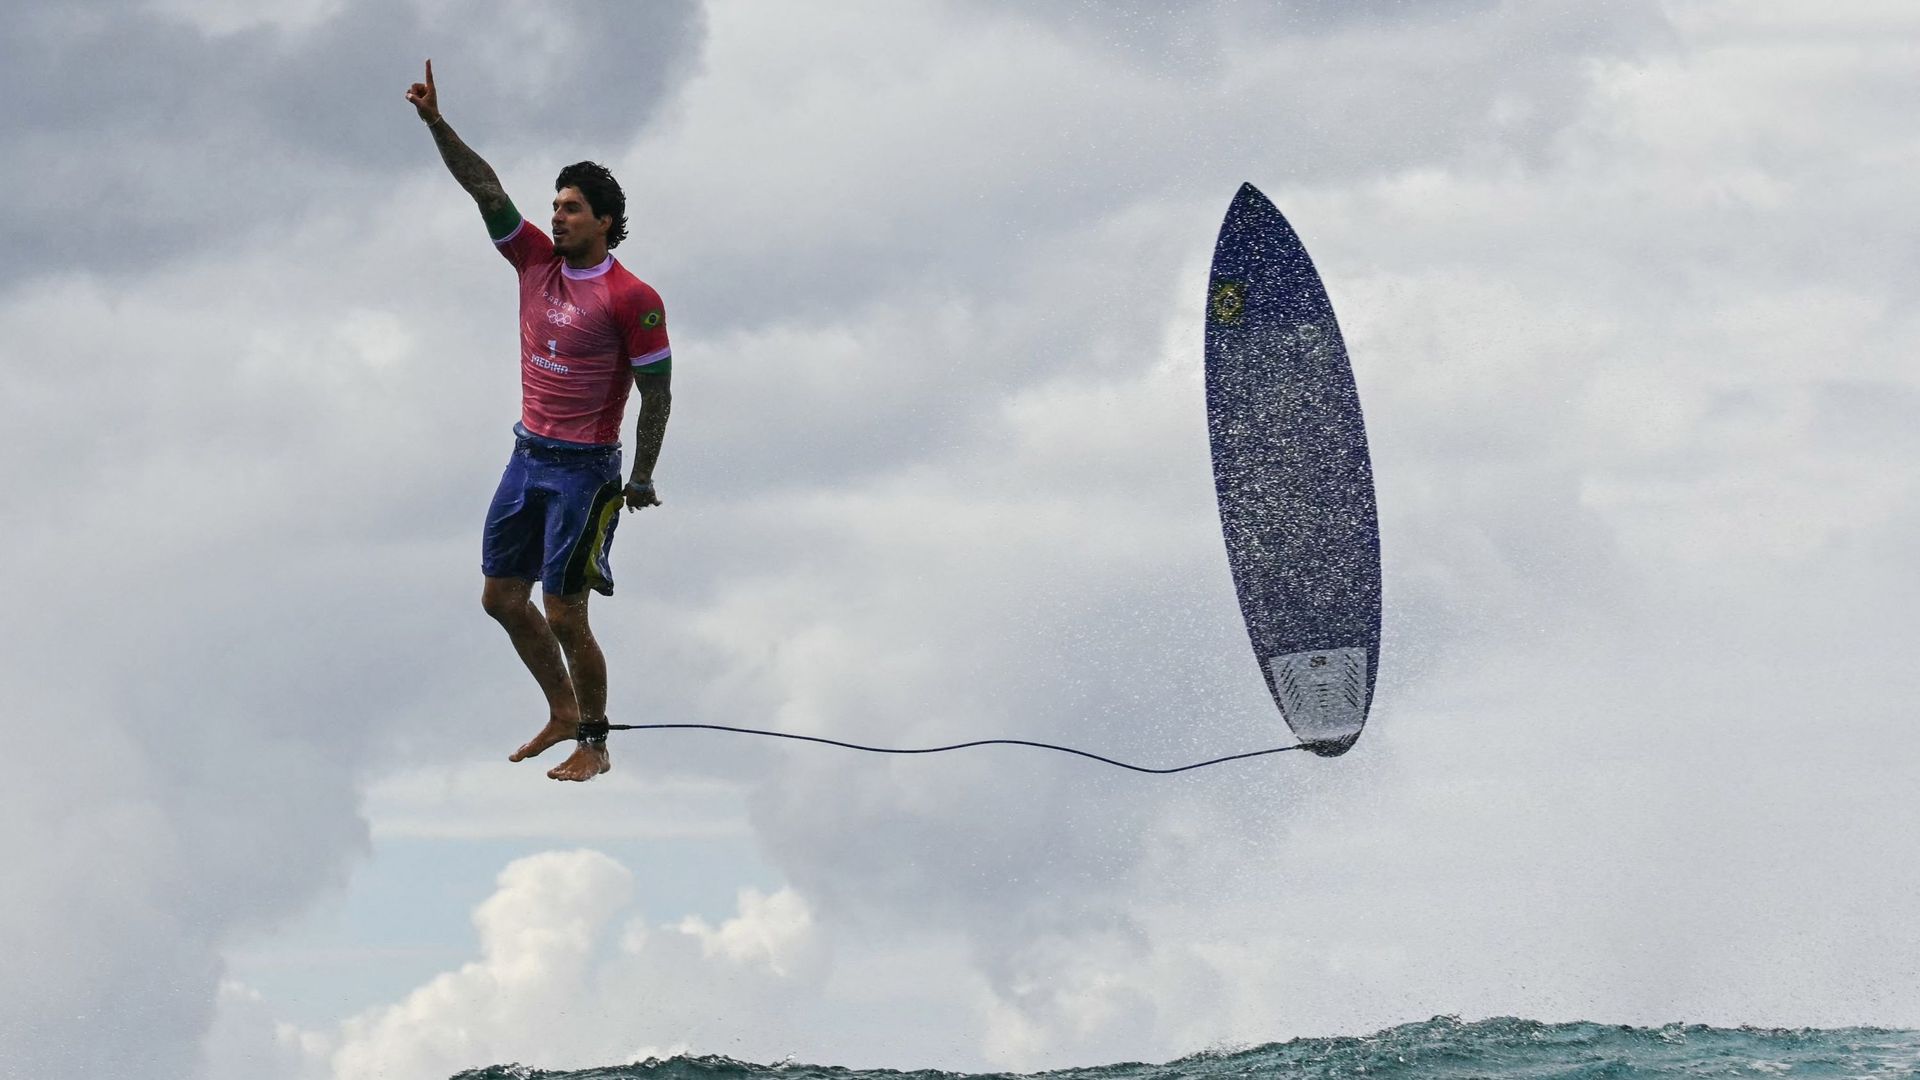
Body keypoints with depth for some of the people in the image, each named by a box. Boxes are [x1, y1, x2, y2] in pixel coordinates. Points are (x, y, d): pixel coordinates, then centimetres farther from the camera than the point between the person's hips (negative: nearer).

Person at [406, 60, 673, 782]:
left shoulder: (631, 299, -13)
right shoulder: (537, 262, 4)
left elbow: (657, 393, -9)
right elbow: (485, 188, -1)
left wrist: (642, 478, -8)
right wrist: (436, 123, -11)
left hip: (585, 469, -7)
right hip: (528, 456, 7)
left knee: (564, 615, -5)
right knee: (502, 597, 12)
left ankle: (594, 745, 9)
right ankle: (563, 714, 28)